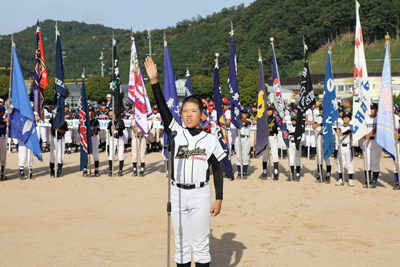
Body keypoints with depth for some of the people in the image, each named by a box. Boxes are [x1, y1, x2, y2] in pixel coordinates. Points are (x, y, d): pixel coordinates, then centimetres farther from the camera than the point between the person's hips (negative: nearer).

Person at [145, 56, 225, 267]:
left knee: (201, 244, 5)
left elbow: (217, 170, 1)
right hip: (178, 194, 2)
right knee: (181, 244, 11)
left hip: (201, 196, -2)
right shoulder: (175, 133, 2)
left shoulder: (210, 140, 0)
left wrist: (219, 199, -4)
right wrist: (154, 80, -17)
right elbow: (163, 108, -8)